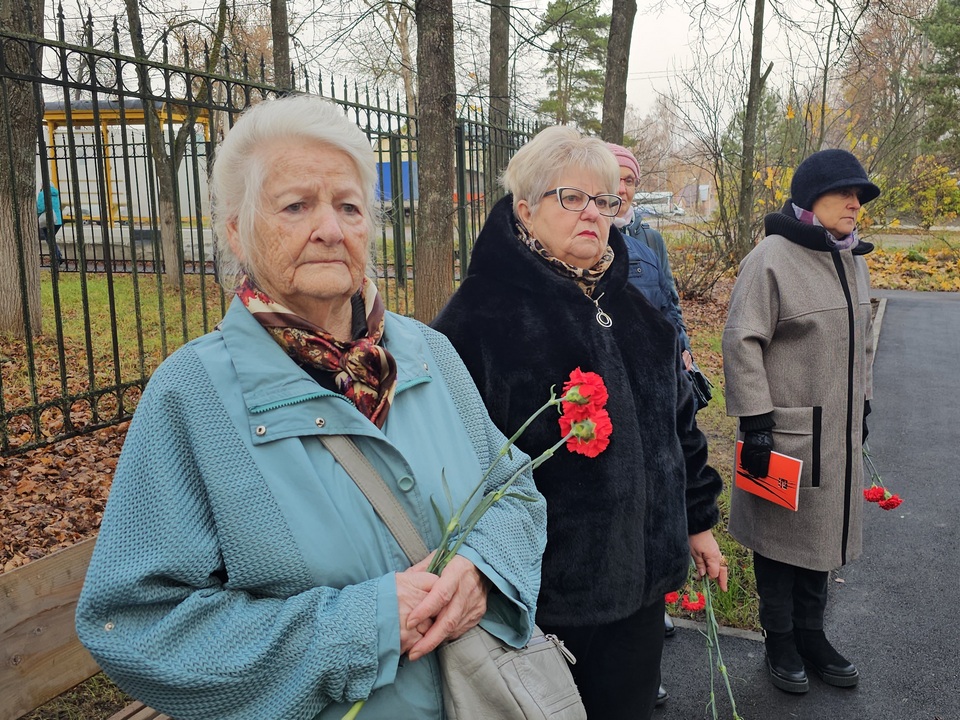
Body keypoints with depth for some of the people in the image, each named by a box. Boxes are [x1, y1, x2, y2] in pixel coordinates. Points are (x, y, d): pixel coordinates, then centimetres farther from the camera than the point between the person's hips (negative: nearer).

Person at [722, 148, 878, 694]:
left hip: (839, 433, 7)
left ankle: (811, 634, 33)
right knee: (781, 535, 7)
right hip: (786, 432, -7)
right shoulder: (772, 259, -15)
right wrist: (755, 422, -18)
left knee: (823, 533, 16)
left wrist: (862, 405, 19)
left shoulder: (852, 260, 10)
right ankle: (781, 642, 25)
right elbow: (742, 343, -17)